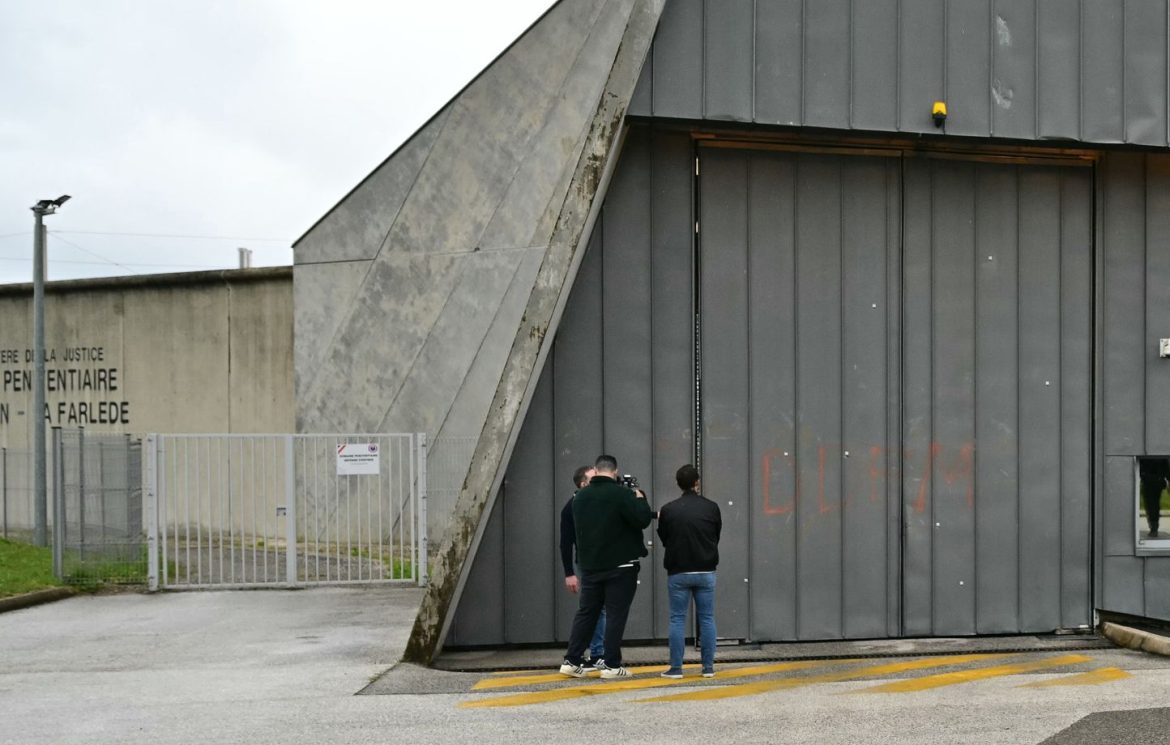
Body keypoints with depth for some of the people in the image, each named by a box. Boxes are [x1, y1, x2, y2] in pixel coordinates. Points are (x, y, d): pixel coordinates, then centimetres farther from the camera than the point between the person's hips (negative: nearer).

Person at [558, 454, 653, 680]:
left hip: (590, 566, 5)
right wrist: (640, 498, -2)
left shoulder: (580, 497, 6)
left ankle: (572, 661, 13)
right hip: (620, 566, -5)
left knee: (585, 612, 12)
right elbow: (643, 519, -17)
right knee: (615, 614, 1)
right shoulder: (621, 494, -14)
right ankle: (611, 665, 2)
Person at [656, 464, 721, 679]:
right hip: (705, 572, 1)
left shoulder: (668, 510, -6)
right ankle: (708, 667, 9)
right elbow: (716, 537, 8)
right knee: (706, 619, 8)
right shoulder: (711, 508, -2)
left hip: (678, 572, -1)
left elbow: (664, 539, 6)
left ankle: (676, 668, 5)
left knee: (677, 619, 5)